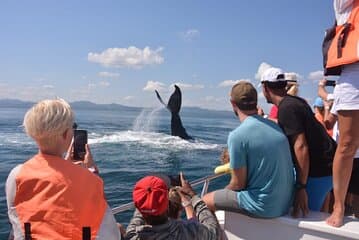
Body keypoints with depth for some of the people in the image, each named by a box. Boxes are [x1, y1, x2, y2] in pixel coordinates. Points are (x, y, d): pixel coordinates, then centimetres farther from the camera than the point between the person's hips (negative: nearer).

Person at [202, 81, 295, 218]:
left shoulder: (237, 136, -19)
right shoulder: (274, 126, 3)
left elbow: (238, 184, -13)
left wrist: (223, 192, 7)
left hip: (264, 207, -7)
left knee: (205, 201, 6)